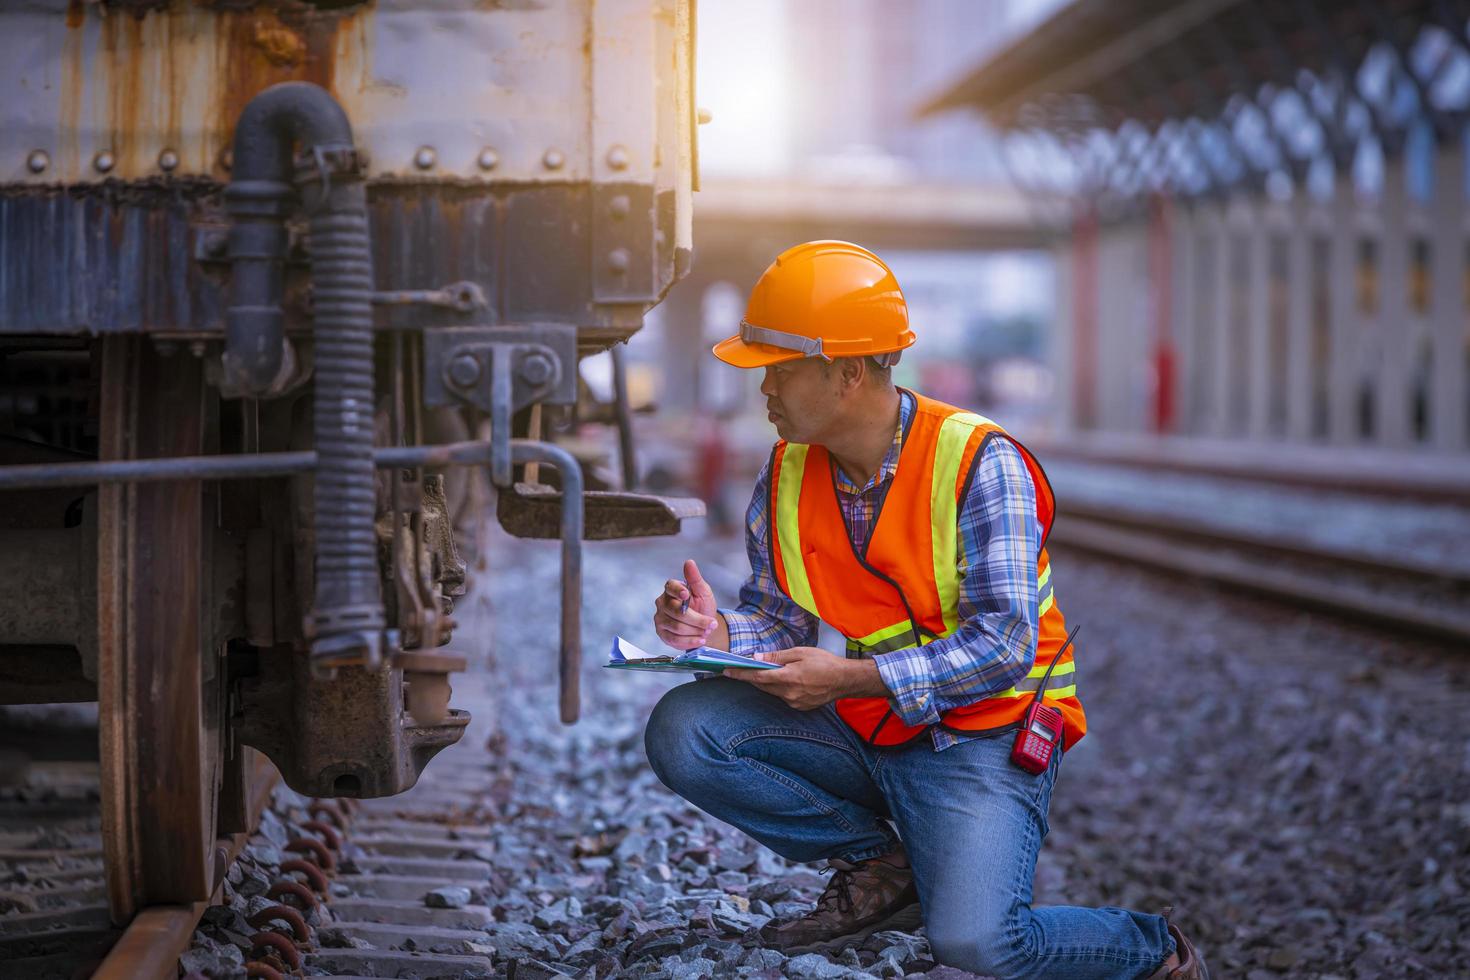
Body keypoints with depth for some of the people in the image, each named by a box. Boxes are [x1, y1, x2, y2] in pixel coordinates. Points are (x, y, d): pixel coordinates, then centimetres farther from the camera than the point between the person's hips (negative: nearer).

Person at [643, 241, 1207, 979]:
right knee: (681, 731, -14)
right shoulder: (787, 473, 1)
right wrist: (721, 634, -17)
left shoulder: (979, 464, -18)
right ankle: (879, 866, 1)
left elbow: (1004, 647, -23)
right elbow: (779, 616, 7)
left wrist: (851, 680, -31)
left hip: (981, 735, -6)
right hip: (865, 725, 6)